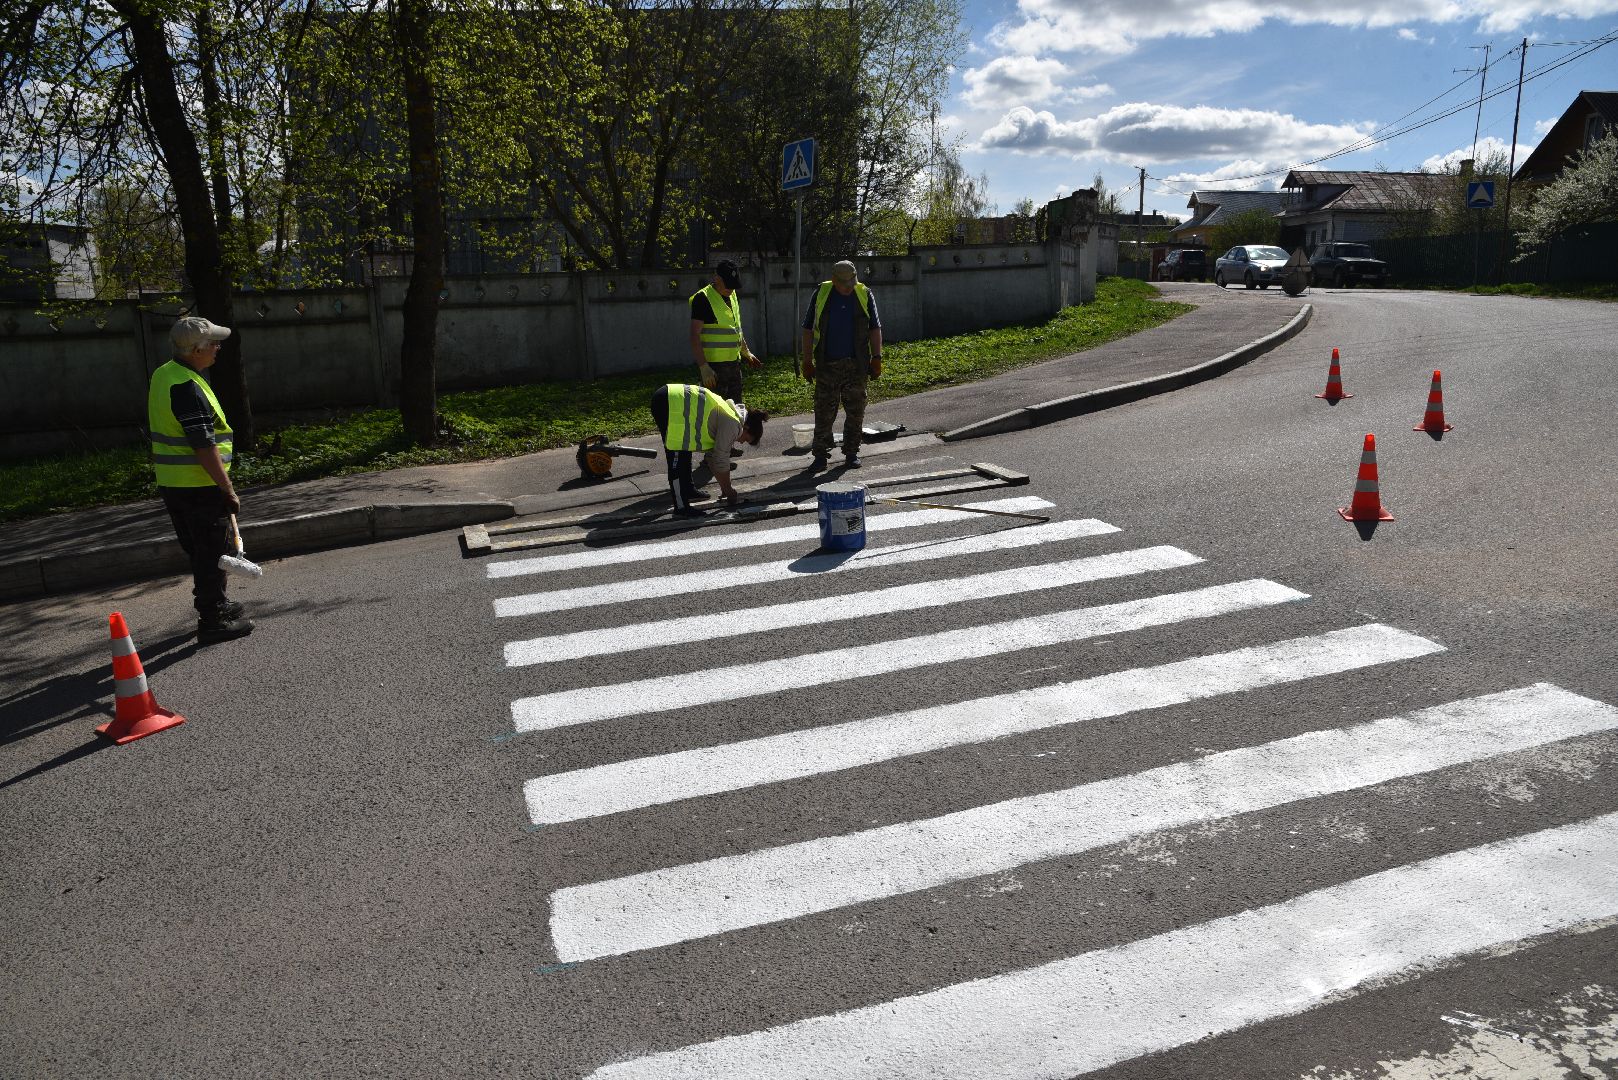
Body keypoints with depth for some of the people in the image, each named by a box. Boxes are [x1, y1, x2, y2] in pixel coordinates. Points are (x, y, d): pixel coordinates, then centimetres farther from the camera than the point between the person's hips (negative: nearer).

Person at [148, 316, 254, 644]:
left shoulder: (163, 375, 11)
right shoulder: (188, 388, -22)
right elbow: (205, 448, -25)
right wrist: (228, 491, -20)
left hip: (171, 483, 10)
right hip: (197, 487, -10)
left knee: (200, 551, 21)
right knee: (212, 551, -1)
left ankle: (216, 604, 35)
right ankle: (212, 621, 5)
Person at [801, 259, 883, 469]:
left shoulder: (865, 295, 4)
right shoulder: (821, 294, 2)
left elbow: (875, 329, 9)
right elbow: (808, 330, 5)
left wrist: (876, 358, 1)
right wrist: (807, 361, 1)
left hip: (856, 364, 1)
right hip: (827, 364, -1)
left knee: (856, 410, 5)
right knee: (824, 411, 0)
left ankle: (851, 452, 17)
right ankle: (821, 453, 8)